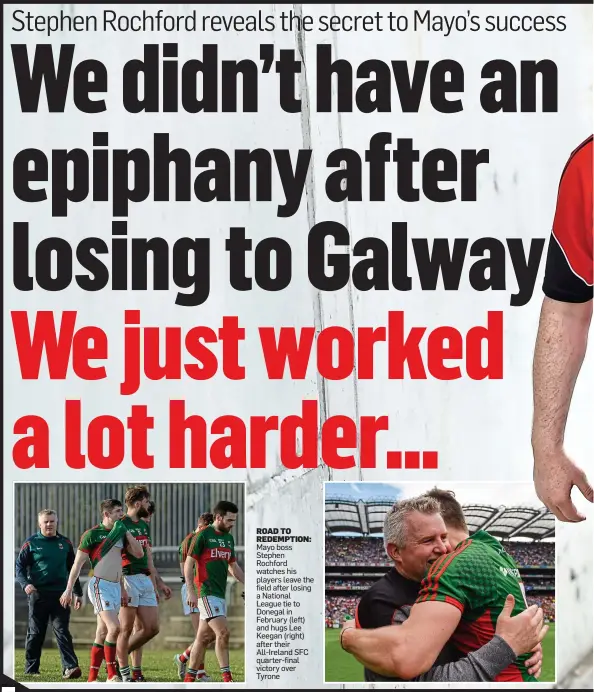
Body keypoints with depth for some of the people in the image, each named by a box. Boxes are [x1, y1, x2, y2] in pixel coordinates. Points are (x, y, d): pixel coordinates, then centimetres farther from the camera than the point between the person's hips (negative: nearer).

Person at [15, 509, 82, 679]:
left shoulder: (65, 543, 11)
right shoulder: (31, 543, 3)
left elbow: (72, 569, 18)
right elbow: (19, 566, 2)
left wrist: (78, 593, 17)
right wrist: (25, 584, -16)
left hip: (60, 594, 1)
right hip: (38, 594, -1)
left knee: (62, 631, -7)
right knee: (35, 633, 6)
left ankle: (70, 667, -15)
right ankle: (31, 669, 15)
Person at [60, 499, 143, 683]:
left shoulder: (120, 535, 13)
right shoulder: (92, 534, -6)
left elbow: (139, 552, 4)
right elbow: (78, 563, -5)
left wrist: (126, 531, 0)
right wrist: (68, 590, -7)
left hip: (116, 587, 7)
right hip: (100, 585, -7)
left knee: (102, 633, 8)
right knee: (114, 627, -19)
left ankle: (92, 678, 12)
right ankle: (112, 676, -12)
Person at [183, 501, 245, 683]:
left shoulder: (229, 538, 15)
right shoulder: (203, 535, -8)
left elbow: (233, 566, 24)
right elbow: (188, 564, -8)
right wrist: (191, 591, -14)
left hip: (220, 593, 8)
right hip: (207, 593, -8)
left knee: (204, 637, 10)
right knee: (223, 633, -16)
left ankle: (189, 677, 17)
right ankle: (226, 677, -14)